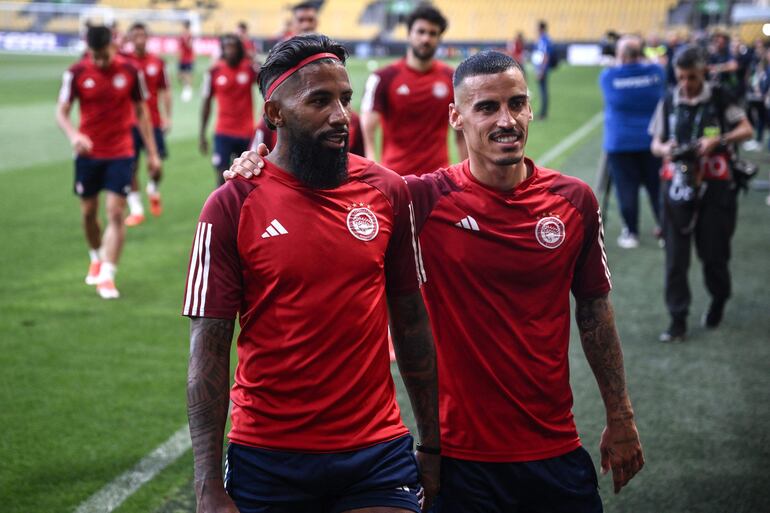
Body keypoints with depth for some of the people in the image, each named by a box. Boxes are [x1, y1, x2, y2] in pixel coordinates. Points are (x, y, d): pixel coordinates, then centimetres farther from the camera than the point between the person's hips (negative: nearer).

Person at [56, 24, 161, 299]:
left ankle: (107, 275, -7)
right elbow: (61, 112, -4)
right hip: (88, 153, 1)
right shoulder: (76, 72, -7)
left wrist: (152, 153, 4)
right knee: (88, 212, 12)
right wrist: (74, 135, -26)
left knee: (116, 213, -9)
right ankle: (96, 259, 38)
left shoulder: (130, 71, -6)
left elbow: (141, 112, 4)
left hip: (120, 153, -1)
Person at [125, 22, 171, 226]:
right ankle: (136, 209, 11)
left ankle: (153, 189, 32)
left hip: (153, 121, 1)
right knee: (131, 167, 1)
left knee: (157, 163, -2)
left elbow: (164, 91, 10)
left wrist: (167, 117, 3)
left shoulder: (157, 62, 5)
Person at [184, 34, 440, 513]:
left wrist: (432, 444, 7)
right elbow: (209, 350, -6)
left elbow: (411, 321, 7)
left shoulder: (387, 191, 1)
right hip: (267, 459, -1)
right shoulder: (233, 205, -7)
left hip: (378, 454, 2)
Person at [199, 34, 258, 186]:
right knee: (222, 174, -7)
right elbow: (207, 103, 5)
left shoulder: (250, 68, -4)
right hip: (223, 133, -1)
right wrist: (202, 135, 6)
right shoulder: (215, 71, -3)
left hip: (247, 133, 1)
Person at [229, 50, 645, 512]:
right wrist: (260, 168, -27)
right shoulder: (425, 200, -10)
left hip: (556, 450, 3)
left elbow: (595, 309, 9)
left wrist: (620, 418, 11)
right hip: (462, 455, -2)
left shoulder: (575, 200, 0)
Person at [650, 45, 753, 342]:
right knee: (675, 256, -2)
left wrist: (718, 141, -20)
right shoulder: (669, 102, 5)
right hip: (678, 186, 2)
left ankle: (718, 303, 32)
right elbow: (656, 142, 10)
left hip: (715, 187, -2)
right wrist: (663, 149, -13)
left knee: (714, 253, 4)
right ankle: (677, 320, 4)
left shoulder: (719, 98, -2)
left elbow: (746, 130, -2)